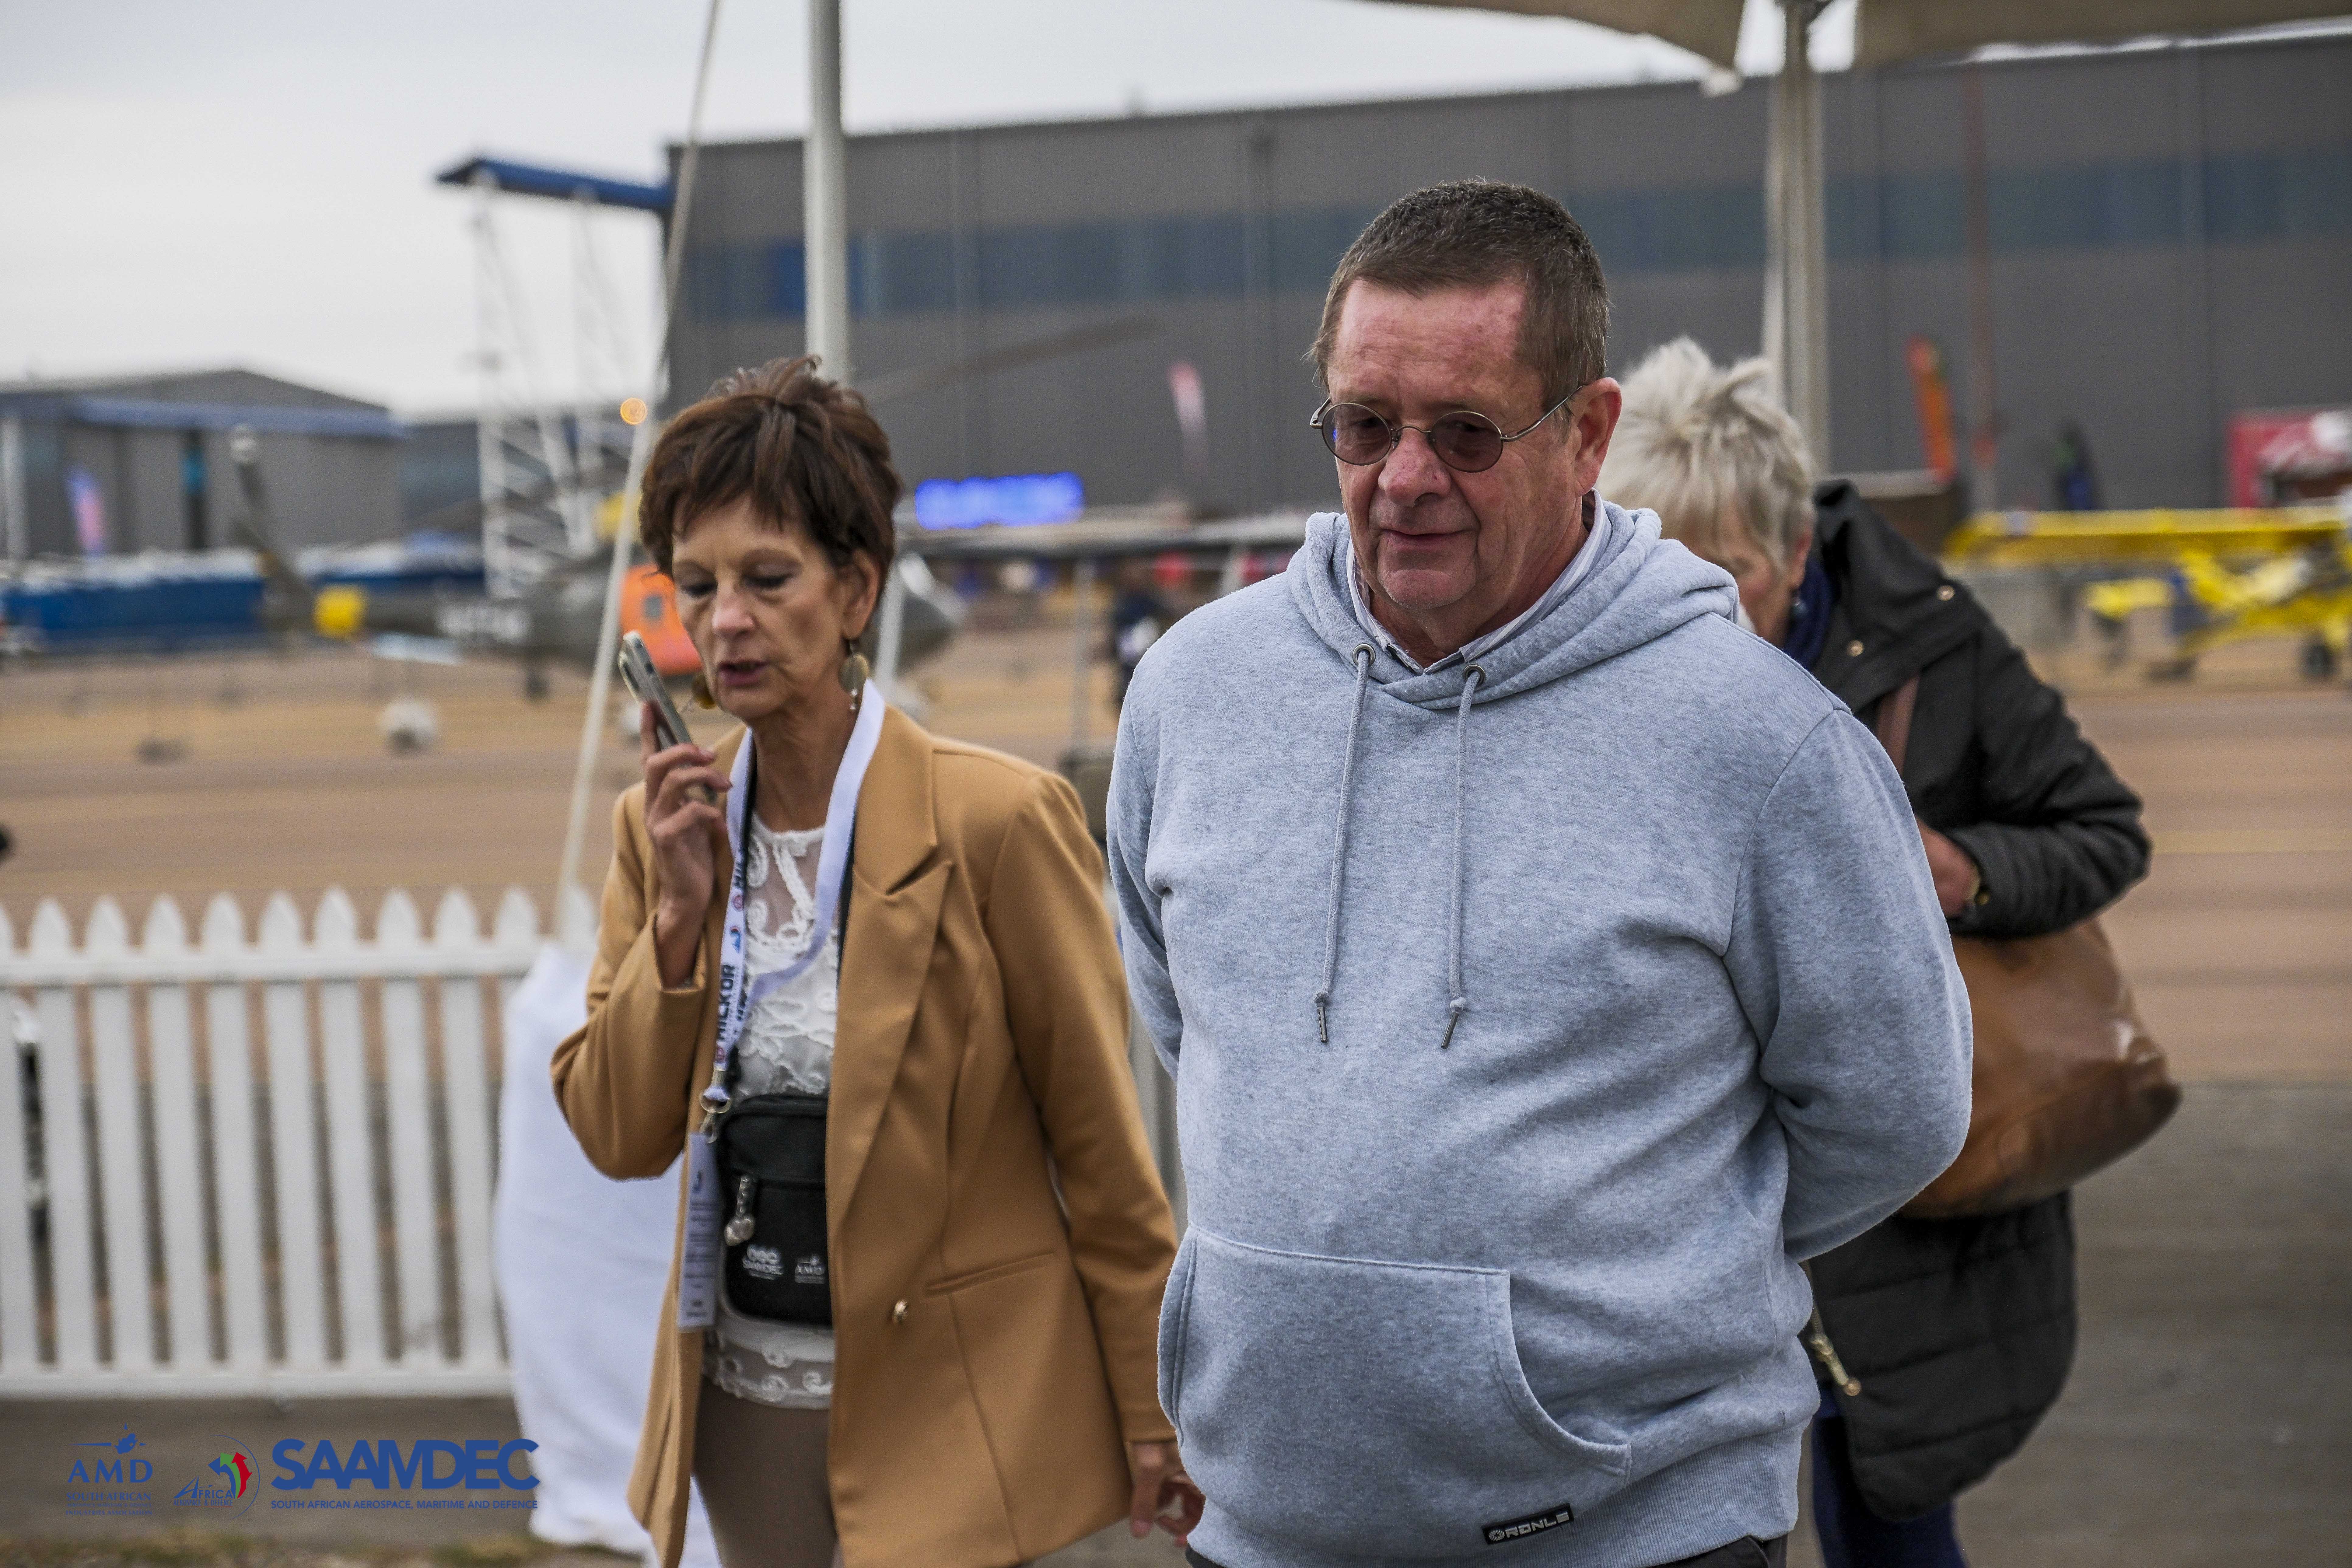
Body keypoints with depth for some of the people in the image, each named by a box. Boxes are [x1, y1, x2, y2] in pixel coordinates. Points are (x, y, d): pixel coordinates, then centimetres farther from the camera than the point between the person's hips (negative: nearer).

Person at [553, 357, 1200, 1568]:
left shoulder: (997, 821, -14)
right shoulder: (665, 827, 2)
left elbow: (1102, 1146, -9)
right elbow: (619, 1138, 2)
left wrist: (1152, 1418, -6)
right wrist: (678, 915, -12)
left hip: (948, 1409, -5)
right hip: (743, 1396, 5)